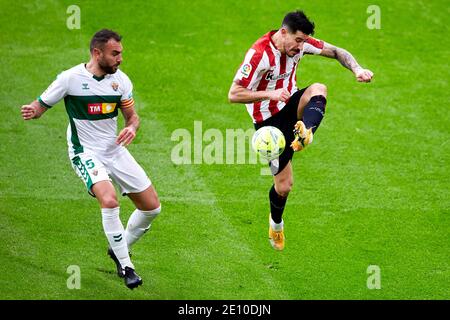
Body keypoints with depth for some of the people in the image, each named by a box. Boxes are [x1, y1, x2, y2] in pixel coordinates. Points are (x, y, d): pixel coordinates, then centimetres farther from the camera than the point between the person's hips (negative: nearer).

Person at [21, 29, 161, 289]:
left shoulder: (121, 80, -1)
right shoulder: (71, 78, -14)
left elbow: (132, 115, 10)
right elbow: (41, 105, -5)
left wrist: (132, 128, -14)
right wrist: (32, 111, -28)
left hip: (115, 149, 6)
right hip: (85, 152, -6)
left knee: (152, 207, 5)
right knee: (109, 200, -31)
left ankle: (120, 249, 30)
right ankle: (125, 266, -16)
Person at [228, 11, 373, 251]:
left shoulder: (300, 42, -8)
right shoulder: (259, 55, -26)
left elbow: (336, 52, 1)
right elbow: (233, 95, -24)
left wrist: (357, 69, -19)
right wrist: (270, 94, -36)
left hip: (291, 105, 5)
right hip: (269, 119, -5)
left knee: (318, 89, -30)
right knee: (284, 185, -1)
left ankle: (304, 136, -54)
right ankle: (276, 224, 32)